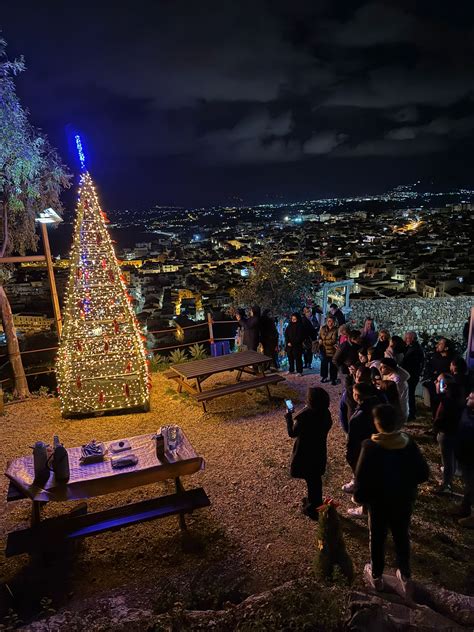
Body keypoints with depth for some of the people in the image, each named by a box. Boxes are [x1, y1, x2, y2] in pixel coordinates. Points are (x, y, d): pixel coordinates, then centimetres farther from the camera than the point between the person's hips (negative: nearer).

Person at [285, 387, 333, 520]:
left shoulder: (303, 416, -30)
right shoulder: (326, 413, -12)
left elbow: (292, 433, -17)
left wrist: (288, 418, -4)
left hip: (305, 453, -6)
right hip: (319, 451, 6)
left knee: (311, 480, 13)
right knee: (316, 478, 24)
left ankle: (314, 508, 28)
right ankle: (314, 501, 44)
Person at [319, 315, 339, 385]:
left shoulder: (335, 330, -14)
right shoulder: (323, 328, 2)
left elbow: (333, 340, -20)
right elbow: (320, 337, 12)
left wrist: (323, 342, -18)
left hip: (332, 351, -4)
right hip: (324, 350, 4)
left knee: (333, 365, 4)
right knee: (324, 364, 16)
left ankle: (333, 379, 17)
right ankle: (324, 377, 33)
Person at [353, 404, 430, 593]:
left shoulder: (370, 446, -25)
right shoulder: (409, 443, -14)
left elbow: (361, 477, -23)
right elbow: (424, 474, -8)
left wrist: (359, 496, -5)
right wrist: (407, 484, 8)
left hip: (379, 501, -3)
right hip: (404, 501, 3)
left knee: (377, 538, 18)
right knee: (402, 538, 22)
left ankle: (376, 576, 36)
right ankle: (405, 577, 38)